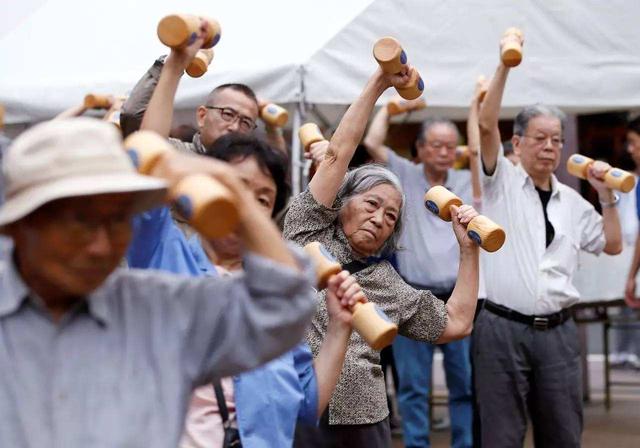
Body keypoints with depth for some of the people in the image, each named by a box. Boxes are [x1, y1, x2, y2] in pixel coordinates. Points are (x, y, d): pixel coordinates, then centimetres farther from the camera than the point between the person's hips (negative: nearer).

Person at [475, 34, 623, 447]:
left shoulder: (572, 201, 15)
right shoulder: (502, 182, 3)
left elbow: (612, 245, 20)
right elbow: (486, 125, -10)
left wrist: (607, 197, 9)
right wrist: (505, 66, -16)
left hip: (558, 332, 4)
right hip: (503, 329, -4)